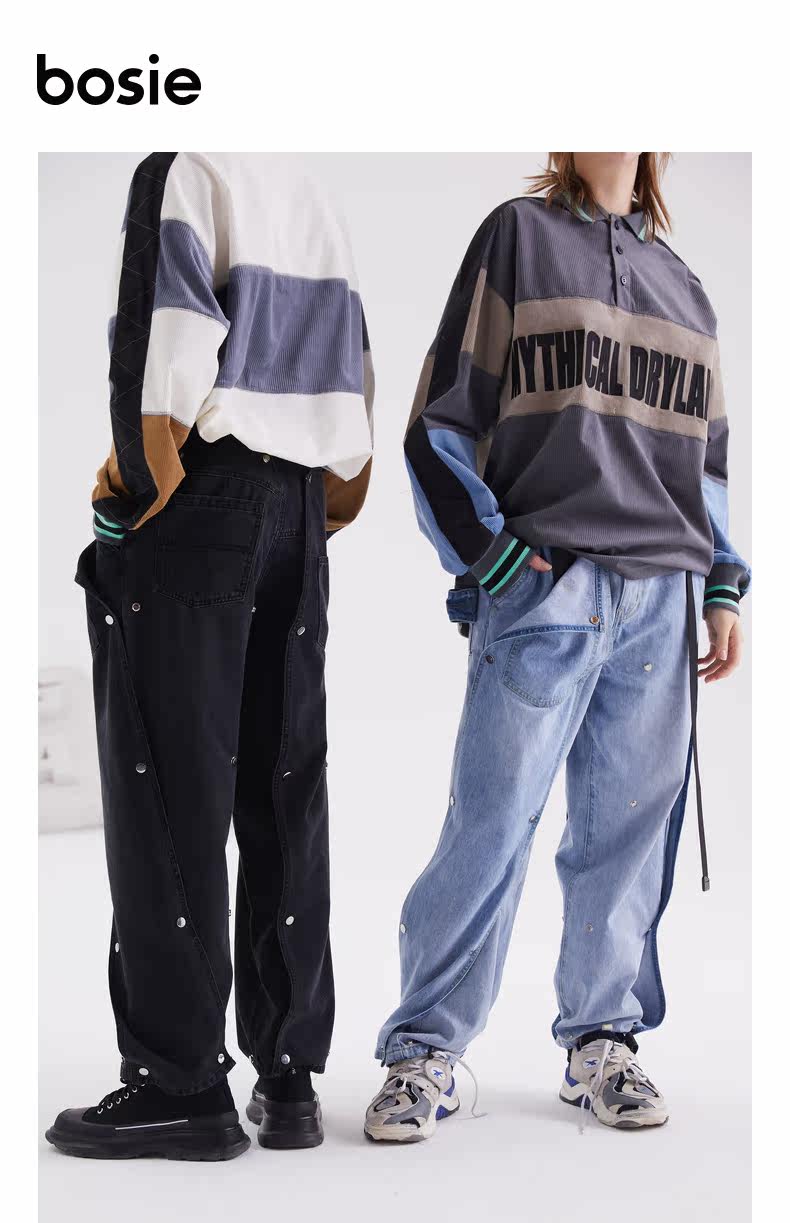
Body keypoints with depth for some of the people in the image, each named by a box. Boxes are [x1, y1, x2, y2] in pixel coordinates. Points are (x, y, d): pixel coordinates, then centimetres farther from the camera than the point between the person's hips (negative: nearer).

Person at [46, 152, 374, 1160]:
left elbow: (169, 351, -14)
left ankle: (181, 1086, -5)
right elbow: (352, 398, 16)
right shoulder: (314, 204, 21)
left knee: (168, 792, -6)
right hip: (296, 510, 7)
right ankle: (290, 1080, 7)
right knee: (282, 797, 5)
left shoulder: (180, 170, 0)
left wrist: (140, 482, -8)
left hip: (198, 501, -7)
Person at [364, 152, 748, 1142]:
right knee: (492, 822, -7)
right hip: (543, 585, -4)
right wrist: (495, 554, -9)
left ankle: (601, 1042, 18)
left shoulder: (683, 286, 21)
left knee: (629, 827, 6)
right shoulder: (519, 233, 6)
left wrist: (721, 587, 13)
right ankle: (423, 1053, 4)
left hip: (660, 597, 5)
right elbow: (443, 419, 1)